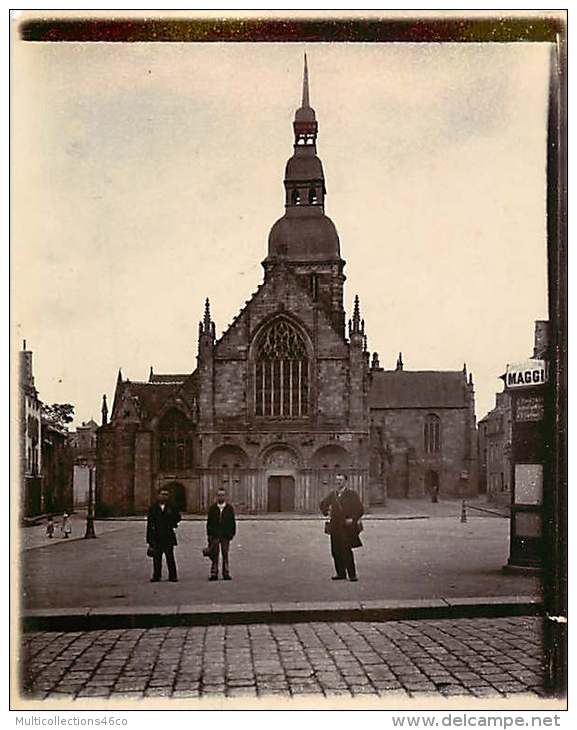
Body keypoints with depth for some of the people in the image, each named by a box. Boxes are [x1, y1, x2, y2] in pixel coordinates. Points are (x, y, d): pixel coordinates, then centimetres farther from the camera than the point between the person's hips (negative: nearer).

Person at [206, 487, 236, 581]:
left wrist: (232, 533, 1)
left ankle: (226, 574, 10)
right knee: (214, 555, -2)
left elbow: (233, 522, 8)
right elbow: (209, 522, 6)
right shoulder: (212, 508, 6)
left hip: (225, 535, 0)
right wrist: (209, 534, 0)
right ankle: (214, 574, 2)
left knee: (225, 555, 5)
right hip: (214, 535, 0)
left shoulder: (230, 508, 6)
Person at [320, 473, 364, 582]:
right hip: (335, 527, 6)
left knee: (346, 551, -12)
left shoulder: (352, 494, -3)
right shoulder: (333, 494, 12)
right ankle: (341, 573, 18)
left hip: (347, 527, -6)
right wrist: (326, 511, 9)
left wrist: (353, 519, -13)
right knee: (335, 551, 7)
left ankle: (352, 574, -4)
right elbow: (323, 504, 28)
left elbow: (360, 510, -4)